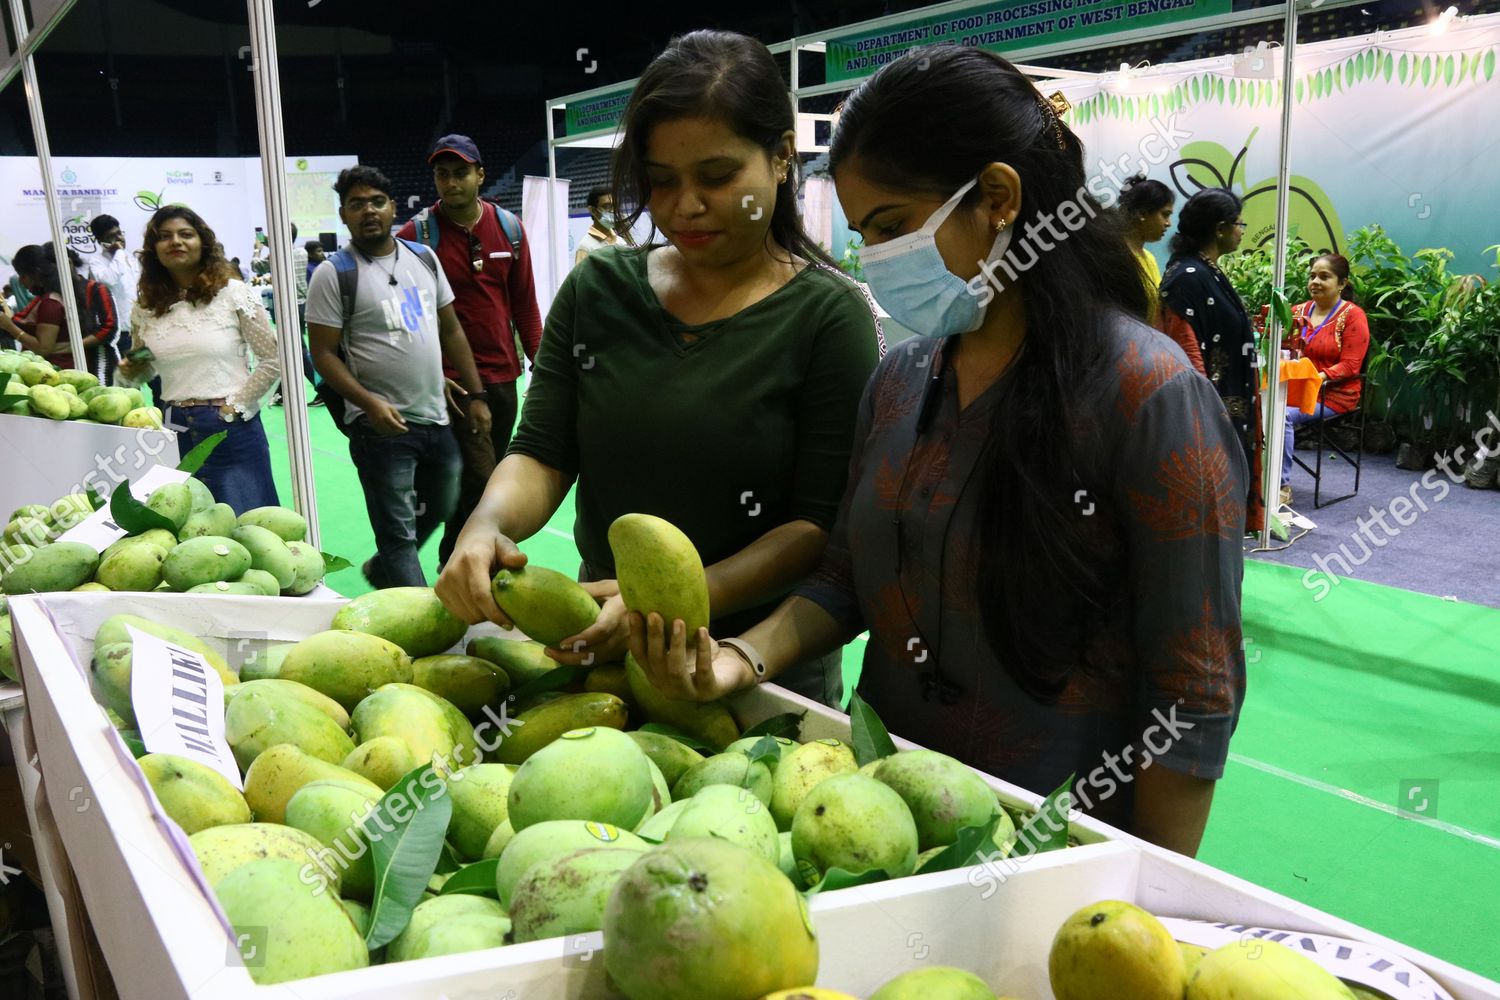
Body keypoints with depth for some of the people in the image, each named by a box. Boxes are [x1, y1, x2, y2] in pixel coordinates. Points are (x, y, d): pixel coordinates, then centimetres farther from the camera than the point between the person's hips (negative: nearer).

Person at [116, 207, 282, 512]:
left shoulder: (233, 294, -4)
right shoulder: (145, 307, 7)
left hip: (232, 429, -3)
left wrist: (236, 407, -5)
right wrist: (129, 373, -2)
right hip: (175, 430, 4)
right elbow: (143, 370, 20)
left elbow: (274, 360, -4)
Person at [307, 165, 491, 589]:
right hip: (381, 426, -6)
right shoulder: (334, 273, -6)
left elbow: (451, 330, 14)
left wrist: (476, 395, 8)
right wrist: (369, 404, -22)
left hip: (437, 419, 6)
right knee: (398, 534, -1)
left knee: (441, 509, 22)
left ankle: (382, 570, 45)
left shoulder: (424, 258, 9)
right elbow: (324, 354, -8)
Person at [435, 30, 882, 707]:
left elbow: (824, 524, -17)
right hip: (603, 649, 4)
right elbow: (541, 453, -1)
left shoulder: (829, 316, -13)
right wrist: (488, 524, -23)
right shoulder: (598, 289, -1)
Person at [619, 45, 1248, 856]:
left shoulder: (1146, 395, -18)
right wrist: (745, 658, -11)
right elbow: (844, 582, 7)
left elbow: (1196, 699, -16)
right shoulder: (897, 381, 1)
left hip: (1058, 844, -6)